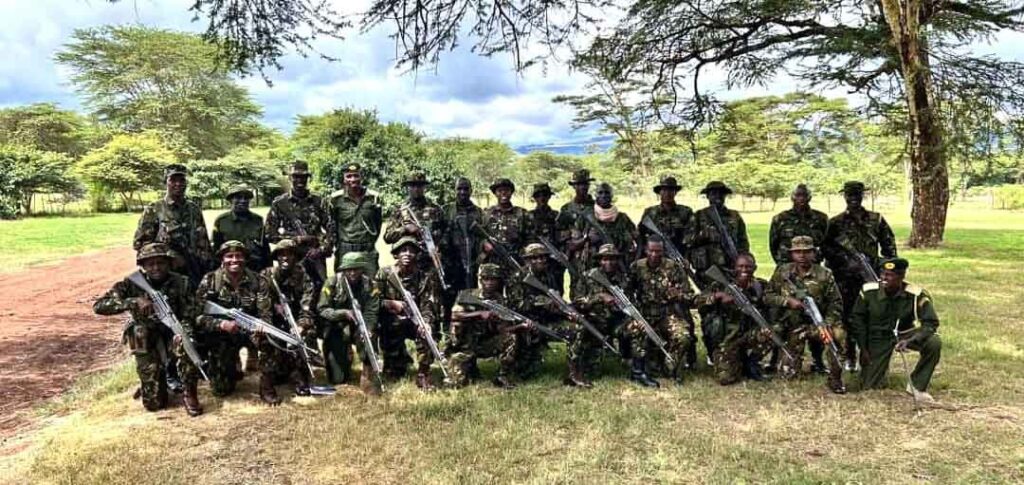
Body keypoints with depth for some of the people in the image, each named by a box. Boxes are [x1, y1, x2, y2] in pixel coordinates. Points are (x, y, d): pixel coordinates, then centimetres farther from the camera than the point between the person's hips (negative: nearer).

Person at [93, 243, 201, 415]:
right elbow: (99, 306, -20)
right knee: (154, 403, -9)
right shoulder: (132, 284, -10)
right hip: (146, 342, 0)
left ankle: (189, 393, -16)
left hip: (172, 335, 0)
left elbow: (189, 318, -8)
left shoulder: (181, 283, -9)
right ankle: (150, 384, 28)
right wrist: (133, 302, -33)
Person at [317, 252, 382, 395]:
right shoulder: (333, 282, -11)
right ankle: (344, 360, 30)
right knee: (338, 379, -5)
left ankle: (368, 374, -20)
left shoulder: (369, 285, -8)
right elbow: (322, 309, -12)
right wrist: (344, 313, -28)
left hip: (358, 326, 1)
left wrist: (367, 330, -34)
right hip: (336, 329, -1)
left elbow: (371, 313, -15)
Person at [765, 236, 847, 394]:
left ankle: (835, 378, -12)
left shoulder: (824, 275, -6)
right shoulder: (782, 272, -2)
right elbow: (768, 296, 0)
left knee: (839, 335, -33)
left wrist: (827, 326, -21)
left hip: (817, 322, 0)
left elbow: (835, 304, -7)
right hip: (793, 327, 1)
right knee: (789, 373, -4)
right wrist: (788, 301, -18)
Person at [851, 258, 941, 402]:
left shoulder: (916, 294, -21)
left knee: (934, 343, -31)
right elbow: (857, 318, -3)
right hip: (879, 337, 0)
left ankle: (917, 385, -10)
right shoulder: (869, 291, -17)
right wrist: (863, 349, -2)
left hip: (905, 333, 0)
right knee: (871, 385, -4)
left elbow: (930, 322, -17)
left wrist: (910, 340, -35)